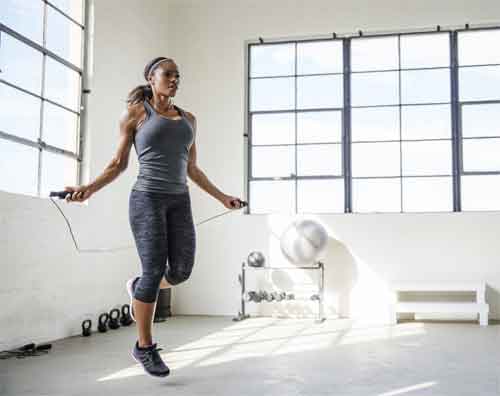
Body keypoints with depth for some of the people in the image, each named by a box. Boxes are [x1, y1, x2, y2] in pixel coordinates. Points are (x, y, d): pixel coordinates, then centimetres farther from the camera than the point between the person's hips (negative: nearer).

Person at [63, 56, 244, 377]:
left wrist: (222, 197, 15)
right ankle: (145, 347, 7)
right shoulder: (134, 113, 3)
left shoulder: (188, 119, 17)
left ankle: (138, 288, 30)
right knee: (155, 271, -10)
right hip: (147, 198, -5)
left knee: (181, 271, -3)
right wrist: (89, 189, -13)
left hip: (179, 201, 5)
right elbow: (119, 164, 3)